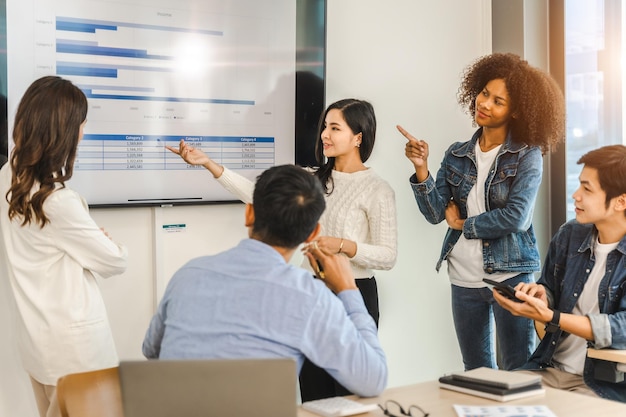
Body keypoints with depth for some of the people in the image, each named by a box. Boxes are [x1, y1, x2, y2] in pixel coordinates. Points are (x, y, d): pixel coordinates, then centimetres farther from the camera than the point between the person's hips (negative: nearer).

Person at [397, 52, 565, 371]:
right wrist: (421, 170, -14)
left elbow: (516, 217, -16)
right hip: (464, 279, 4)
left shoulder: (527, 155, -6)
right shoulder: (457, 155, 6)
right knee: (475, 374, 15)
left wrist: (462, 224, -6)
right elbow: (435, 213, 0)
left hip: (510, 275, -4)